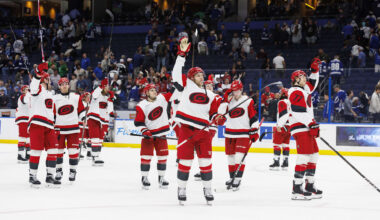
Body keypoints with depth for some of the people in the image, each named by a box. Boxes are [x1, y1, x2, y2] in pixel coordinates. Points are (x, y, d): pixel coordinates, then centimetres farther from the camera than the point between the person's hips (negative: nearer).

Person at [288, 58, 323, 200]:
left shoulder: (303, 89, 20)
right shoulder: (295, 92, -11)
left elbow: (312, 84, 41)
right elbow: (300, 112, -21)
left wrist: (314, 70, 28)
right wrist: (311, 124, -23)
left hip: (307, 127, 11)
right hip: (300, 128, -11)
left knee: (314, 155, 12)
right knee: (305, 155, -17)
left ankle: (310, 186, 17)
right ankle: (296, 190, -21)